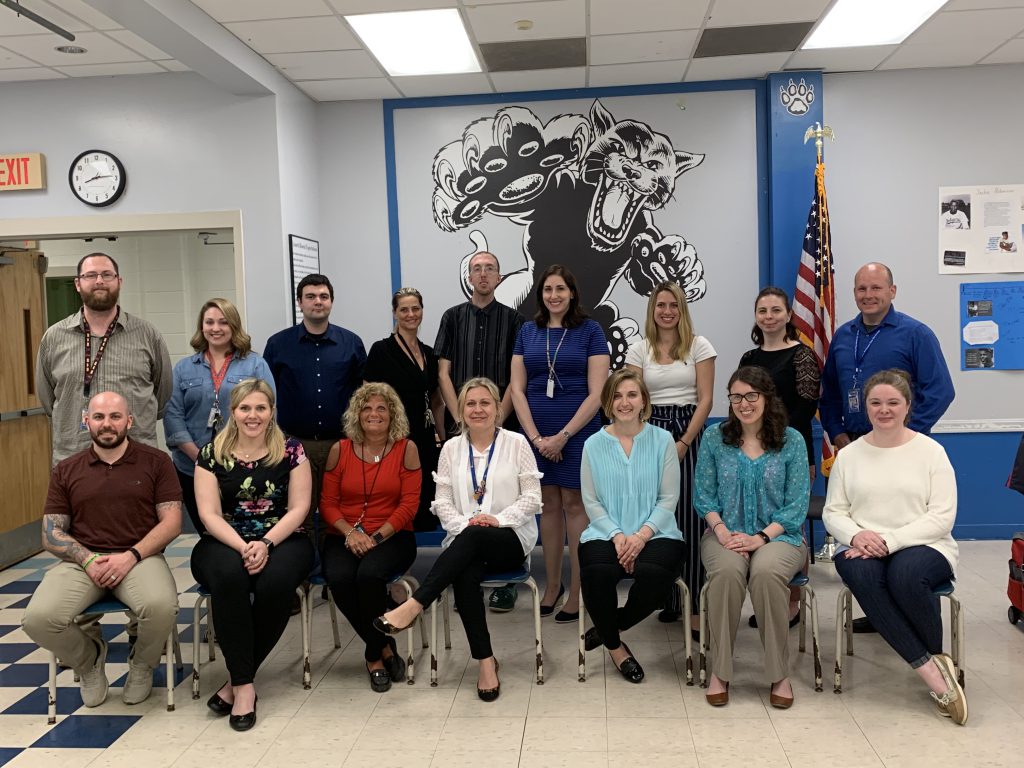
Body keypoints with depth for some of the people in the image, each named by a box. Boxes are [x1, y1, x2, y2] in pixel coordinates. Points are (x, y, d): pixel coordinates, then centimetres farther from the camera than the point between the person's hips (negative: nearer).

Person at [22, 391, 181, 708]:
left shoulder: (156, 462, 5)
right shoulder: (66, 470, 12)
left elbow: (172, 522, -1)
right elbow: (51, 534, 8)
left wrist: (131, 556, -15)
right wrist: (89, 560, -11)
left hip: (140, 557, -2)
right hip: (81, 561, 2)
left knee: (162, 606, -34)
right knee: (38, 619, -26)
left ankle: (142, 662, 5)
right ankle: (89, 658, 10)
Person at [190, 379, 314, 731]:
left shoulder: (291, 450, 3)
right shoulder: (211, 454, 4)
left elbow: (298, 508, -1)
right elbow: (209, 513, -2)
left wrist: (265, 543, -16)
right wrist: (243, 547, -19)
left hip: (282, 541, 0)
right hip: (224, 543, 0)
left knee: (275, 581, -33)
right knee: (229, 576, -35)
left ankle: (238, 680, -14)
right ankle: (244, 684, -24)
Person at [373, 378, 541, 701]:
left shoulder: (516, 443, 4)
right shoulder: (451, 448, 12)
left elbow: (531, 498, 0)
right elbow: (442, 502, 7)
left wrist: (499, 519, -16)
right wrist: (464, 523, -13)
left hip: (511, 539, -2)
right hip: (466, 543, 2)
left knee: (473, 537, -37)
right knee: (465, 575, -33)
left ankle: (413, 606, -39)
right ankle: (485, 660, -25)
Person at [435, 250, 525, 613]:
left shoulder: (512, 319, 5)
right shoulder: (453, 317, 9)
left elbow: (516, 378, 0)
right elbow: (444, 374, 5)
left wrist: (497, 420, -9)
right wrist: (461, 420, -5)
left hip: (502, 426, -1)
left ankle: (505, 583, 8)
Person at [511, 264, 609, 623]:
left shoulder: (590, 331, -2)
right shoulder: (528, 332, 8)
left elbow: (596, 393, -7)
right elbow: (517, 389, 5)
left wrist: (563, 436, -12)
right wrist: (536, 436, -6)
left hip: (577, 433, -3)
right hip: (537, 435, 3)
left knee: (574, 505, 1)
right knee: (548, 505, 10)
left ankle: (576, 592, 10)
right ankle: (552, 584, 22)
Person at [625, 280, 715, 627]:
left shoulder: (699, 346, 4)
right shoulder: (639, 349, 9)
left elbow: (705, 399, -1)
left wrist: (683, 442, -11)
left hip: (690, 432, -1)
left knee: (690, 517, -5)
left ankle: (693, 602, 1)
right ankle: (667, 598, 10)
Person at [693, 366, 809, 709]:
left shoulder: (792, 441, 1)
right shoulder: (714, 437, 5)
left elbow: (797, 503, -3)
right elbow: (703, 494, 5)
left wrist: (762, 537, -15)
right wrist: (722, 531, -12)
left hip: (778, 535, -1)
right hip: (726, 534, 1)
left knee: (766, 572, -35)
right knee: (727, 571, -33)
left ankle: (780, 674, -17)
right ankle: (719, 671, -17)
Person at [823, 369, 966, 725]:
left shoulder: (930, 451, 3)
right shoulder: (849, 455, 11)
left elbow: (942, 516, -5)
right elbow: (832, 512, 10)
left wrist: (890, 541, -17)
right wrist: (856, 535, -13)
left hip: (923, 547, -2)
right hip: (864, 550, 2)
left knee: (906, 574, -36)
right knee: (861, 573, -34)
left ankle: (939, 658, -9)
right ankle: (930, 670, -27)